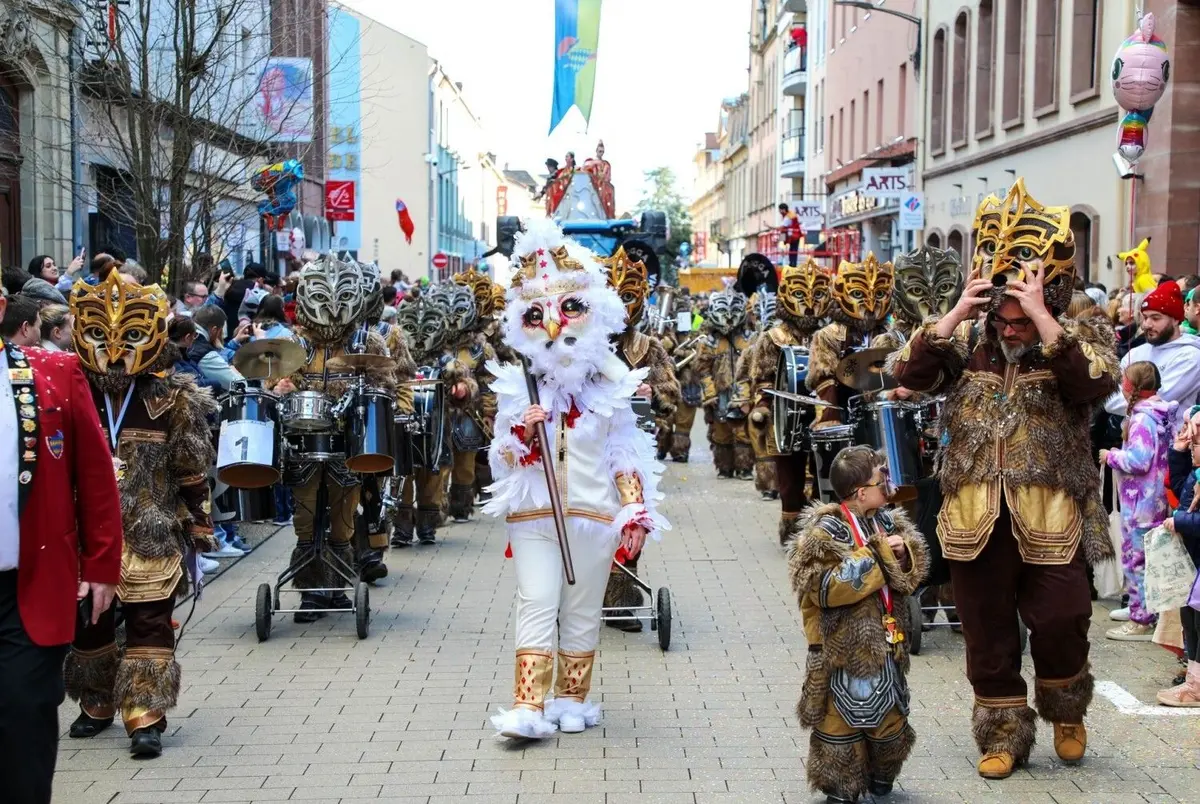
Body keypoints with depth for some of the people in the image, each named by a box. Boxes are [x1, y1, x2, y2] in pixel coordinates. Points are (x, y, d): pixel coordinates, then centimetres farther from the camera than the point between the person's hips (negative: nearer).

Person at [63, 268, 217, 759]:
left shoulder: (171, 400, -6)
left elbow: (192, 471, 0)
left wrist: (198, 526, 1)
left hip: (151, 536, -3)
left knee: (150, 624, -3)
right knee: (88, 623, 14)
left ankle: (146, 717, 0)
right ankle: (97, 704, 31)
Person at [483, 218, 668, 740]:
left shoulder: (609, 388, 2)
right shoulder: (519, 389, 3)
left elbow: (626, 458, 5)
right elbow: (504, 460, 3)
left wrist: (636, 516, -3)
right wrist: (524, 432, -17)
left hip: (592, 515, 0)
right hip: (533, 515, 0)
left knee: (582, 609, 7)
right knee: (536, 606, -6)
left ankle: (572, 699, 19)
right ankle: (528, 706, -7)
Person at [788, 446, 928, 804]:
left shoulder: (888, 522, 7)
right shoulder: (823, 532, -15)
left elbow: (915, 570, 12)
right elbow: (827, 585, -25)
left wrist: (902, 554, -12)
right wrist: (878, 555, -22)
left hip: (885, 643, 7)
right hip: (843, 647, -7)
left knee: (890, 714, 15)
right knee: (841, 718, 3)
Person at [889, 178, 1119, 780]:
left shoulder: (1080, 338, -2)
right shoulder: (968, 345, 5)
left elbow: (1096, 382, -23)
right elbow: (906, 374, -7)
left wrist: (1042, 318, -28)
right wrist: (955, 315, -15)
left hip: (1051, 520, -2)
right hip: (976, 520, 3)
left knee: (1060, 624, -4)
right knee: (988, 639, 9)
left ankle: (1066, 712, 26)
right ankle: (1003, 733, 26)